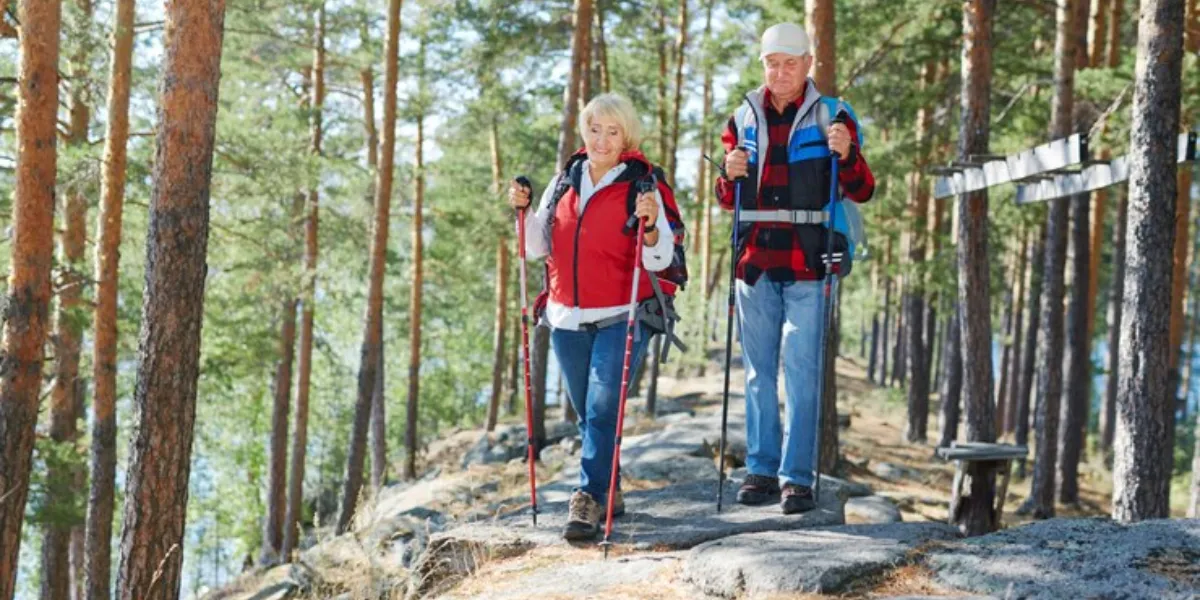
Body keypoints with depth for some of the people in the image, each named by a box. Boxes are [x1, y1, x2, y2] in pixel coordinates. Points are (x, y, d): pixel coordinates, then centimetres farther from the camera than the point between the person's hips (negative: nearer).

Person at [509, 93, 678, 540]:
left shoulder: (642, 186, -4)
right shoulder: (563, 184, 10)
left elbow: (661, 260, -8)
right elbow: (537, 249, 15)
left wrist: (650, 227, -25)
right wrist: (523, 211, 0)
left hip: (620, 319, -5)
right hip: (567, 320, 5)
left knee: (603, 410, -14)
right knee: (587, 414, 13)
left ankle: (588, 499, -13)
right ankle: (607, 493, 28)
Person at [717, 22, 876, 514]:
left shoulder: (831, 117, 2)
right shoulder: (744, 119, 11)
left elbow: (861, 192, 0)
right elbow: (728, 201, 18)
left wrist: (847, 155, -19)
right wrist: (730, 176, -4)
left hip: (807, 266, -4)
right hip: (754, 264, 4)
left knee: (801, 372, -5)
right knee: (758, 372, 8)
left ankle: (797, 477, -1)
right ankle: (761, 469, 15)